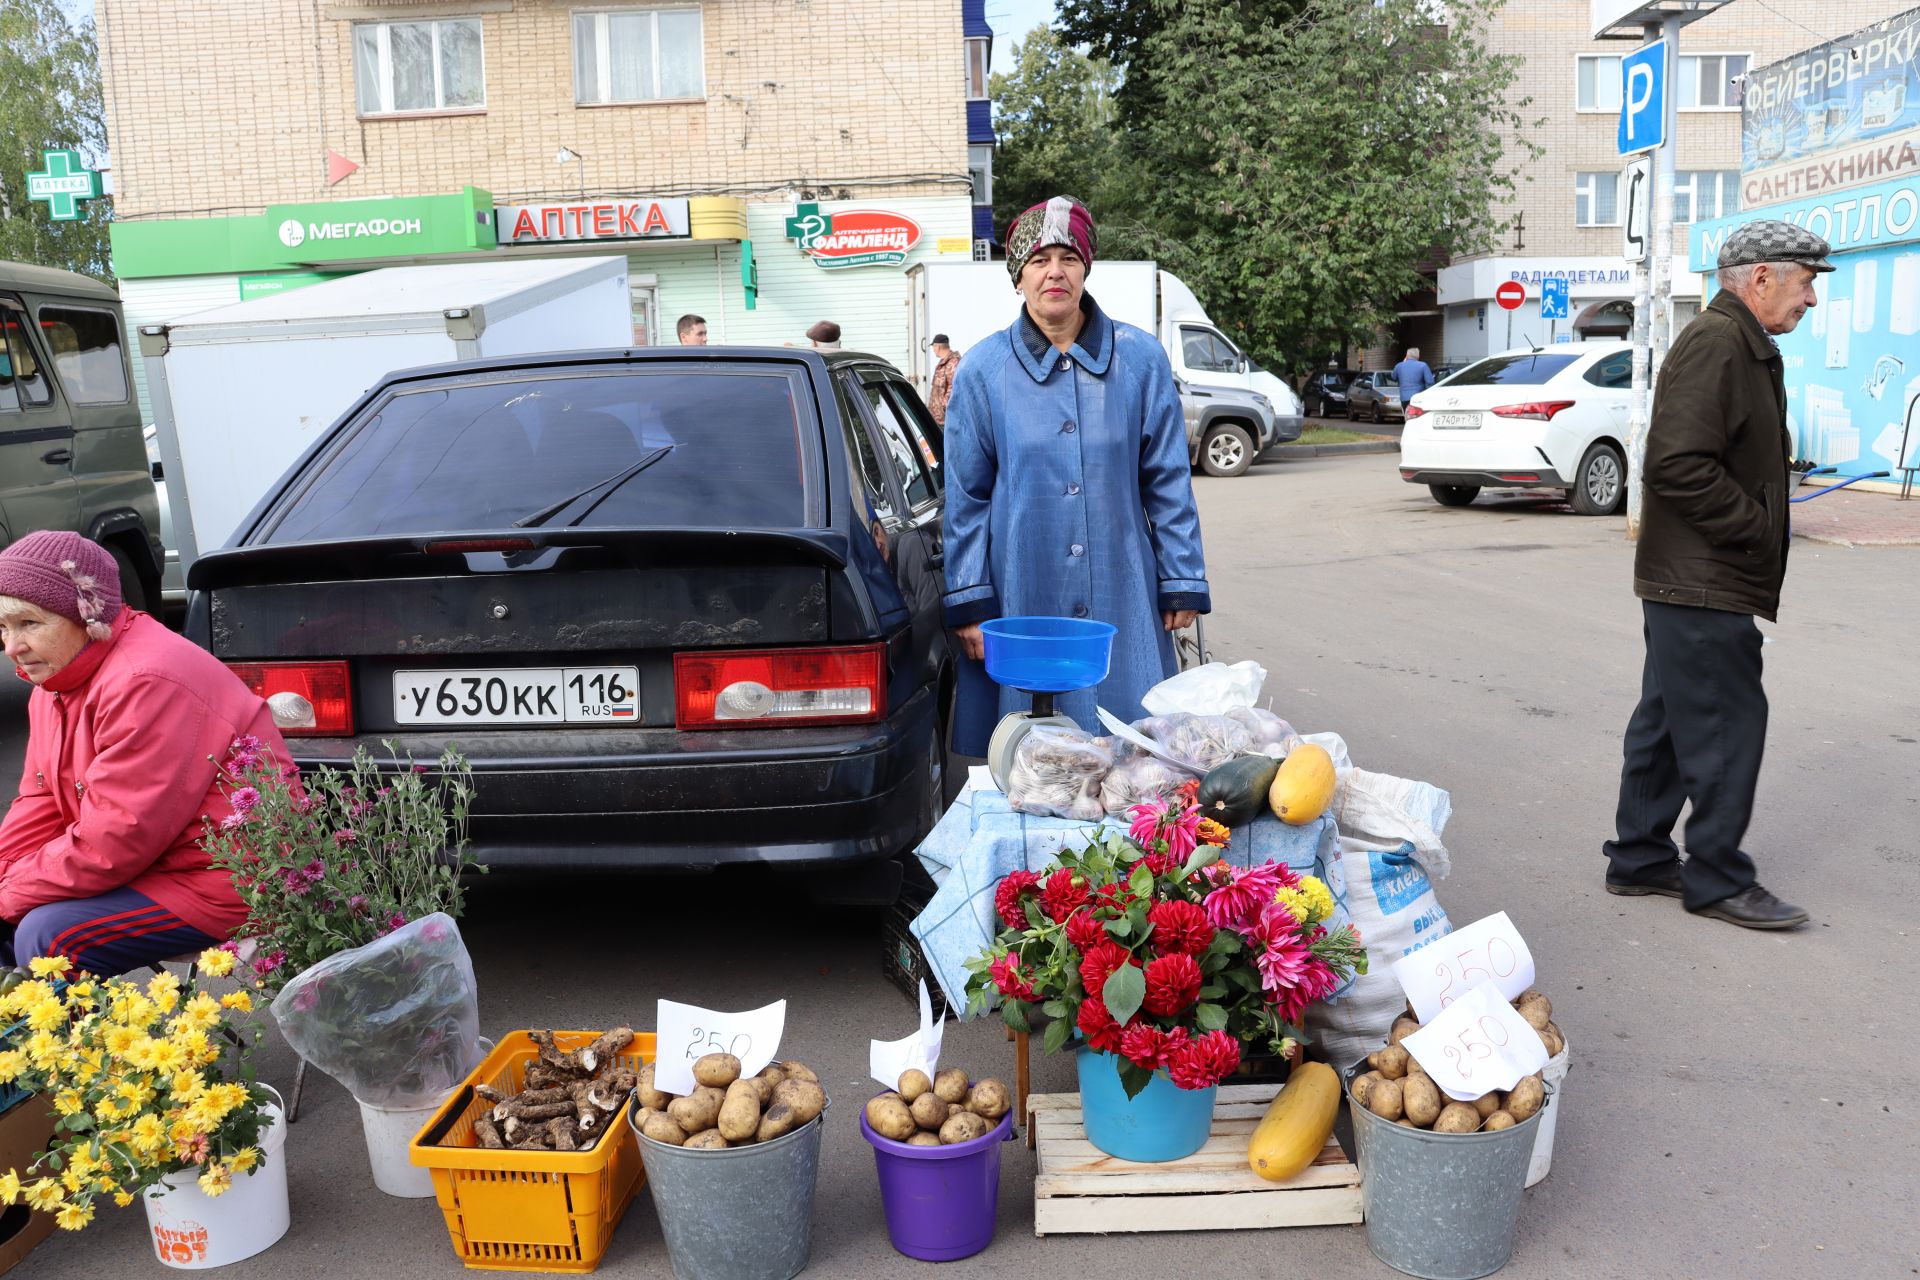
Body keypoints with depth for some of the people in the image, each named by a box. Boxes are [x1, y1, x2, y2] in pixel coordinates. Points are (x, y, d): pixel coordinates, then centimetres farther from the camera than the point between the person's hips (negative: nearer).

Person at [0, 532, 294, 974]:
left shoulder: (146, 685, -24)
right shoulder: (57, 677, 9)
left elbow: (114, 842, -24)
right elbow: (42, 805, 12)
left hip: (227, 887, -10)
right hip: (154, 867, 10)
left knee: (46, 937, -22)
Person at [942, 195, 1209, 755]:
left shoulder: (1140, 359, 4)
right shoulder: (983, 369, 3)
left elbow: (1168, 482, 7)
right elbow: (965, 498, 4)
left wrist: (1182, 583, 5)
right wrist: (968, 602, -1)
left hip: (1123, 600, 1)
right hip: (1021, 600, -1)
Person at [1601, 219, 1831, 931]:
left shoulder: (1744, 347, 20)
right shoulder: (1715, 344, -15)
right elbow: (1679, 464, -26)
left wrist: (1763, 524, 12)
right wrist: (1757, 527, -17)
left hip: (1688, 582, 11)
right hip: (1703, 585, -11)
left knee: (1668, 723, 15)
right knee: (1727, 726, -3)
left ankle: (1639, 858, 25)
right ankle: (1717, 880, 8)